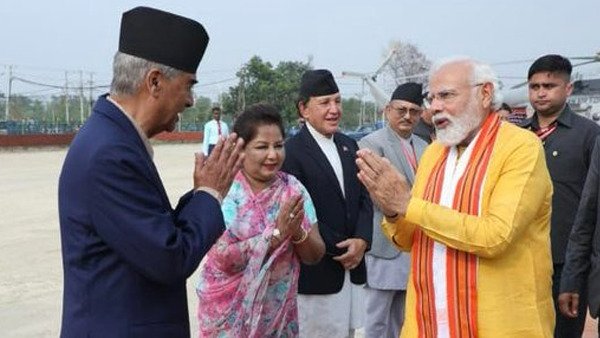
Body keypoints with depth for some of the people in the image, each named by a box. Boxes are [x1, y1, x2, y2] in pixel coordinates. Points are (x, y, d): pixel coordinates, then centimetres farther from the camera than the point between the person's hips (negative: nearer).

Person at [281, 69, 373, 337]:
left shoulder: (349, 146, 12)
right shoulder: (291, 152, -12)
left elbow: (364, 198, 10)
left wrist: (361, 240, -7)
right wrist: (337, 251, -11)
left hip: (352, 268, 7)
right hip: (316, 273, -6)